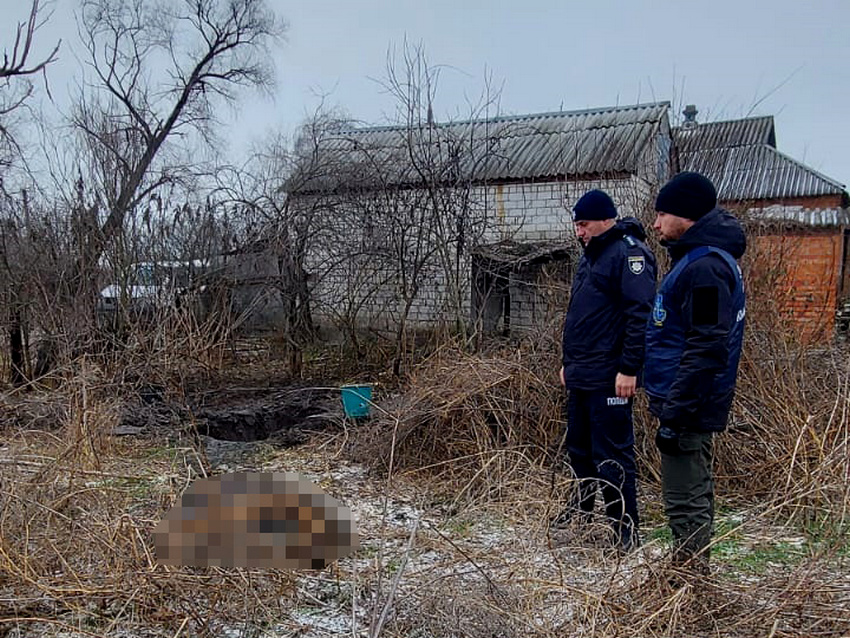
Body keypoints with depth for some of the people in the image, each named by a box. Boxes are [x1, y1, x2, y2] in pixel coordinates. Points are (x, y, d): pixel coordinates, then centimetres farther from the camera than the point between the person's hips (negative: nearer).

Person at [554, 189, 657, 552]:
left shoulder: (628, 253, -13)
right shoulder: (591, 255, 17)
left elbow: (640, 314, -21)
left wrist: (628, 369, -23)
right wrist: (569, 362, 23)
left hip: (609, 379, -10)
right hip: (580, 376, 10)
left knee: (611, 455, -3)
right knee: (578, 446, 20)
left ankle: (625, 529, 9)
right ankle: (584, 504, 38)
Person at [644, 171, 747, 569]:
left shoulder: (705, 266, -20)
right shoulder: (696, 258, 14)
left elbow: (706, 349, -25)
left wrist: (675, 415, -23)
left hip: (688, 409, -11)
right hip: (687, 406, 11)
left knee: (686, 501, -2)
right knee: (692, 494, 19)